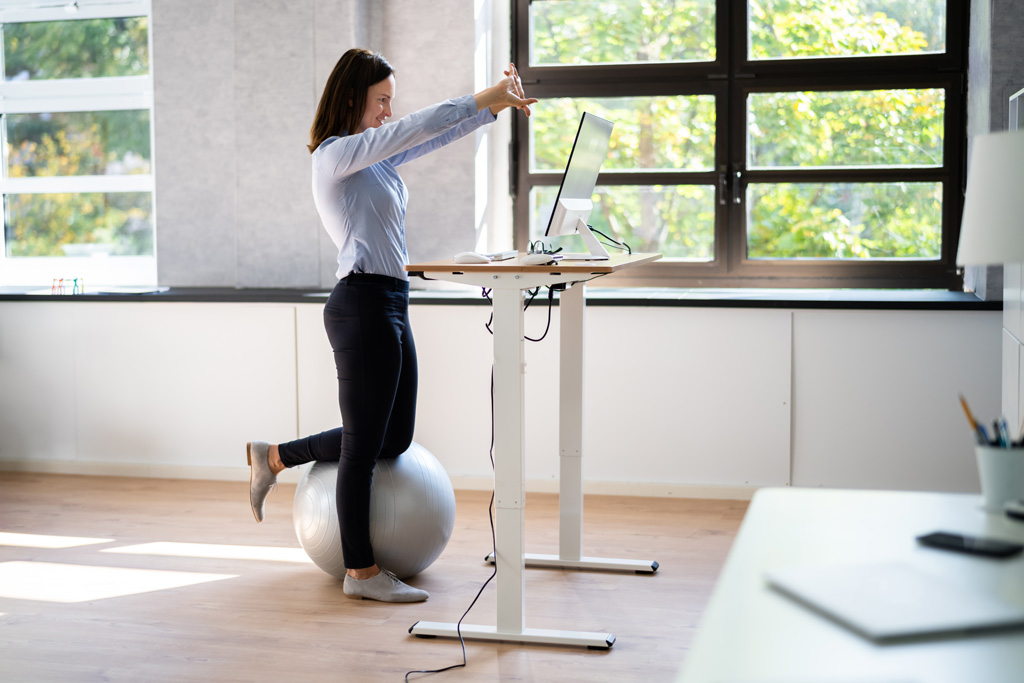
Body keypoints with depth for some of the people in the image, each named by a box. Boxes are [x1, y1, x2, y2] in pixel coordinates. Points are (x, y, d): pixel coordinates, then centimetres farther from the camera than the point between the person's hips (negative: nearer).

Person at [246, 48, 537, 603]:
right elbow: (415, 128, -18)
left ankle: (274, 457, 30)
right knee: (364, 444, -1)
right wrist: (483, 98, -14)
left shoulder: (374, 157, 18)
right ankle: (361, 572, 11)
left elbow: (434, 137, 17)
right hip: (362, 306, -10)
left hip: (390, 307, 10)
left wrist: (494, 106, 4)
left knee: (394, 439, 16)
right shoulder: (336, 154, -9)